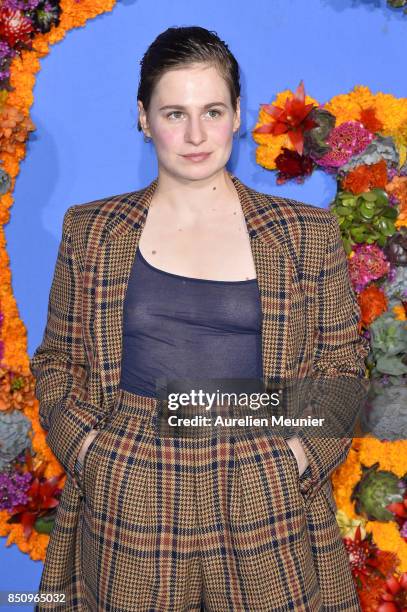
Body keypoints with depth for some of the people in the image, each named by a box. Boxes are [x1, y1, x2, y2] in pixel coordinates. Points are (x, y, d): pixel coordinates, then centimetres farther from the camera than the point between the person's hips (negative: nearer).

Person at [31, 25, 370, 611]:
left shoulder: (307, 234, 1)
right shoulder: (90, 231, 3)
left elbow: (342, 363, 5)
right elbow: (57, 359, 9)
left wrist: (300, 455, -8)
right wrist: (86, 448, -5)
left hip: (263, 499, 0)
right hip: (128, 500, 1)